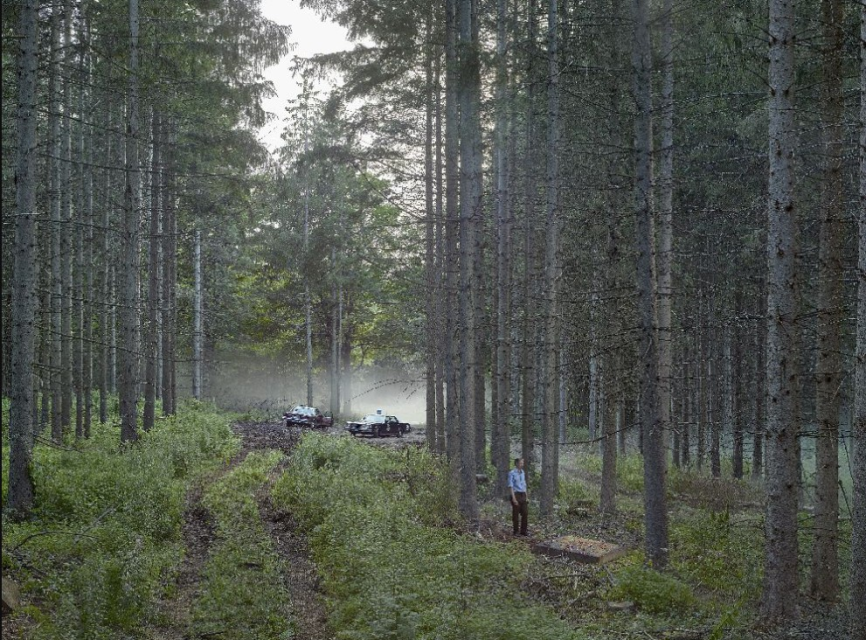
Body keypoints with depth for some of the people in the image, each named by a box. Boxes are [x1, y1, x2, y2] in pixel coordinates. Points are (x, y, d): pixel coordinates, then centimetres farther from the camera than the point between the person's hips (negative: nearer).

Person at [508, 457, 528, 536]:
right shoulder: (512, 473, -8)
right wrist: (513, 498, -19)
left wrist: (526, 497, 15)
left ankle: (523, 531, 10)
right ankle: (515, 532, 9)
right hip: (516, 495, -6)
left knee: (525, 513, 2)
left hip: (523, 495, 6)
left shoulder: (523, 473, 14)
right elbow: (510, 486, -13)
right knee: (516, 514, 0)